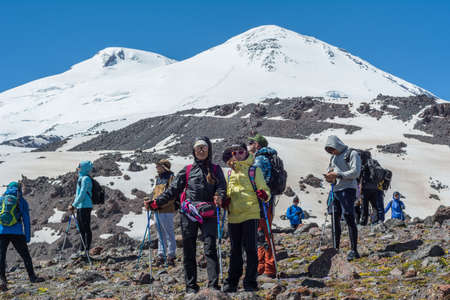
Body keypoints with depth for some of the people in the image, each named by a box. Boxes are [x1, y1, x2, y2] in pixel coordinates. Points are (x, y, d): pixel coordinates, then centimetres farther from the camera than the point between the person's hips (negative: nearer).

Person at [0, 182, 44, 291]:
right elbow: (26, 220, 6)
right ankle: (32, 276, 17)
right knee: (25, 255, 11)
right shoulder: (22, 201, 8)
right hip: (16, 233, -1)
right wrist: (27, 237, 8)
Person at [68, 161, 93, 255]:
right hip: (80, 207, 10)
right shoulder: (81, 178, 17)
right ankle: (81, 250, 19)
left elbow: (82, 195, -19)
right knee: (81, 229, 13)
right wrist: (74, 205, 18)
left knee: (86, 229, -5)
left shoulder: (85, 179, -13)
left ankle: (86, 250, -1)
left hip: (85, 207, -10)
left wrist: (73, 205, -16)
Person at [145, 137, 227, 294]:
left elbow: (222, 187, -1)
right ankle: (191, 286, 11)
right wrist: (155, 203, 4)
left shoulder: (215, 169, 13)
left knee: (210, 248, -13)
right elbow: (173, 190, 13)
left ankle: (213, 285, -14)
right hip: (188, 213, 2)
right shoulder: (188, 170, 15)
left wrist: (219, 198, -24)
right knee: (189, 251, 3)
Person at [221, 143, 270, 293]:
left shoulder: (254, 170, 4)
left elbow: (265, 189, 1)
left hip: (250, 214, -4)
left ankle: (250, 282, 4)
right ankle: (232, 282, 17)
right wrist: (224, 201, 6)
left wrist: (264, 194, -21)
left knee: (250, 248, -3)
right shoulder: (229, 173, 16)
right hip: (233, 216, 4)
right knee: (235, 250, 10)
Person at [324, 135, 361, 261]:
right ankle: (335, 248, 17)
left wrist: (337, 174, -16)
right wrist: (330, 178, 0)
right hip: (335, 190, 7)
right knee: (335, 219, 7)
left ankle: (354, 250, -8)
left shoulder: (352, 154, -1)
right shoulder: (333, 158, 21)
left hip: (348, 189, -7)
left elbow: (355, 172, -12)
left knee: (349, 219, -10)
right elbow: (331, 173, 24)